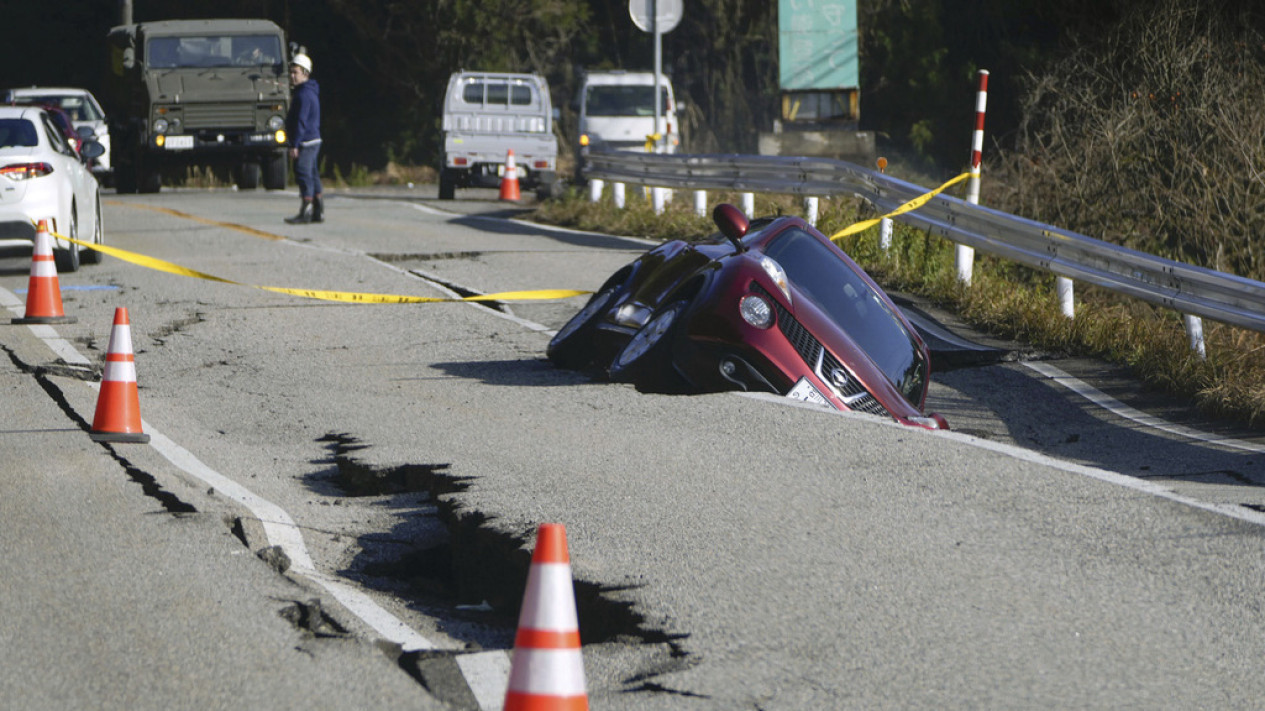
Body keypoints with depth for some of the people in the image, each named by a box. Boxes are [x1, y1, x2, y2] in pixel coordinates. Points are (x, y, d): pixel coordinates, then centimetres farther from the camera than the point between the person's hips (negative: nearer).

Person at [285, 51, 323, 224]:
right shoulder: (311, 92, 18)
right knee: (312, 175, 12)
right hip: (314, 140, 11)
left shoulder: (303, 94, -16)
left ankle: (305, 212, -13)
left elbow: (301, 122, -21)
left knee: (303, 174, -11)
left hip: (305, 141, -11)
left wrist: (294, 145, -21)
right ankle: (318, 211, 16)